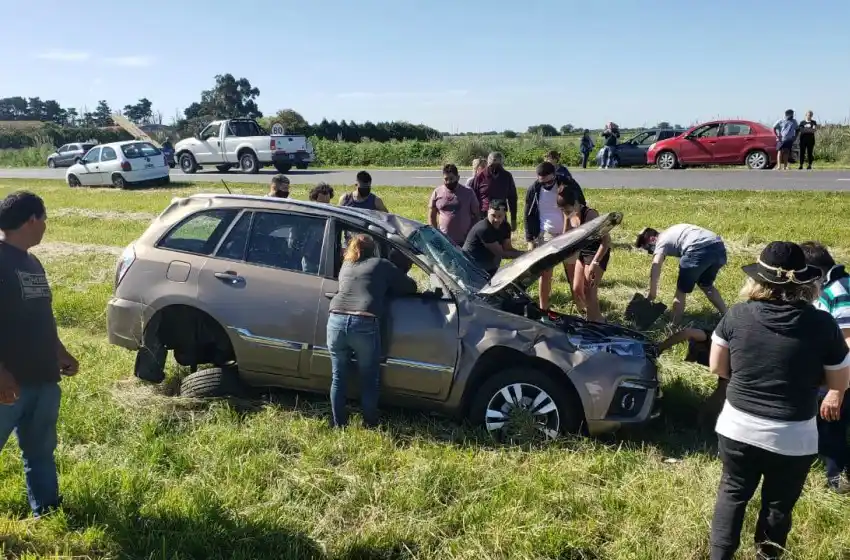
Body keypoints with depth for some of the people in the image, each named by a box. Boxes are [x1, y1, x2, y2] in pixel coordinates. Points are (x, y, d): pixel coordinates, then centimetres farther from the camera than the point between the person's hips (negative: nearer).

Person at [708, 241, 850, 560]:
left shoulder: (737, 316, -11)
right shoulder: (822, 325, -15)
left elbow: (717, 367, 0)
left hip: (737, 429, 1)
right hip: (793, 438, -1)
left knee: (732, 494, 23)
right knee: (778, 504, 22)